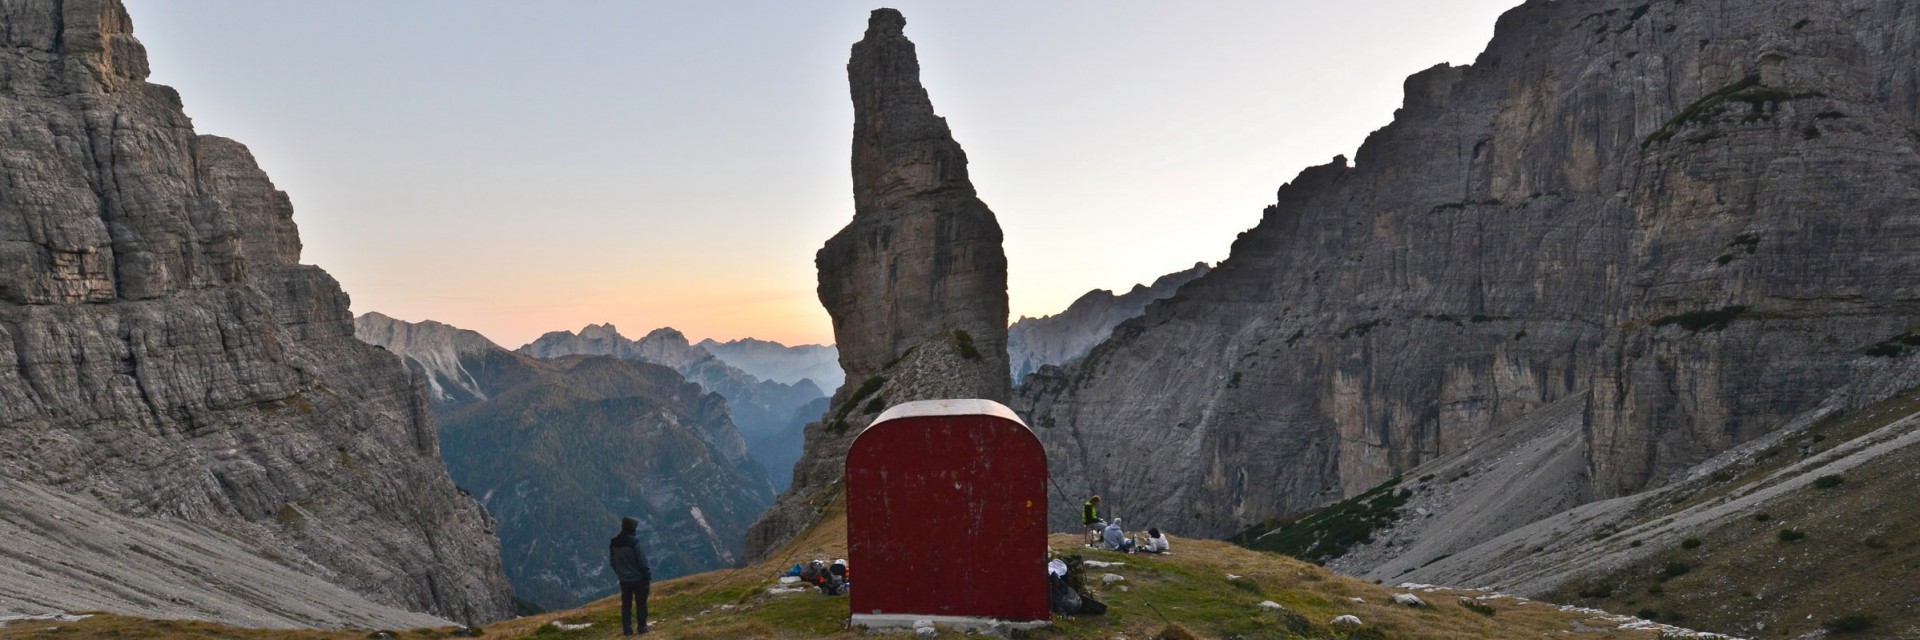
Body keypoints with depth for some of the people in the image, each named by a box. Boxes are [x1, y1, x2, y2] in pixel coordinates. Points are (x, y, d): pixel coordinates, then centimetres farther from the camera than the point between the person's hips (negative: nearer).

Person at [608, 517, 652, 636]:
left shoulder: (613, 543, 0)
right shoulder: (634, 542, -19)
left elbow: (612, 562, 10)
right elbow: (643, 562, -17)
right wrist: (648, 578, -9)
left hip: (624, 580, 5)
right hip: (638, 578, -5)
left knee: (626, 604, 12)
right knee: (641, 604, 7)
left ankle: (627, 629, 12)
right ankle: (642, 627, 11)